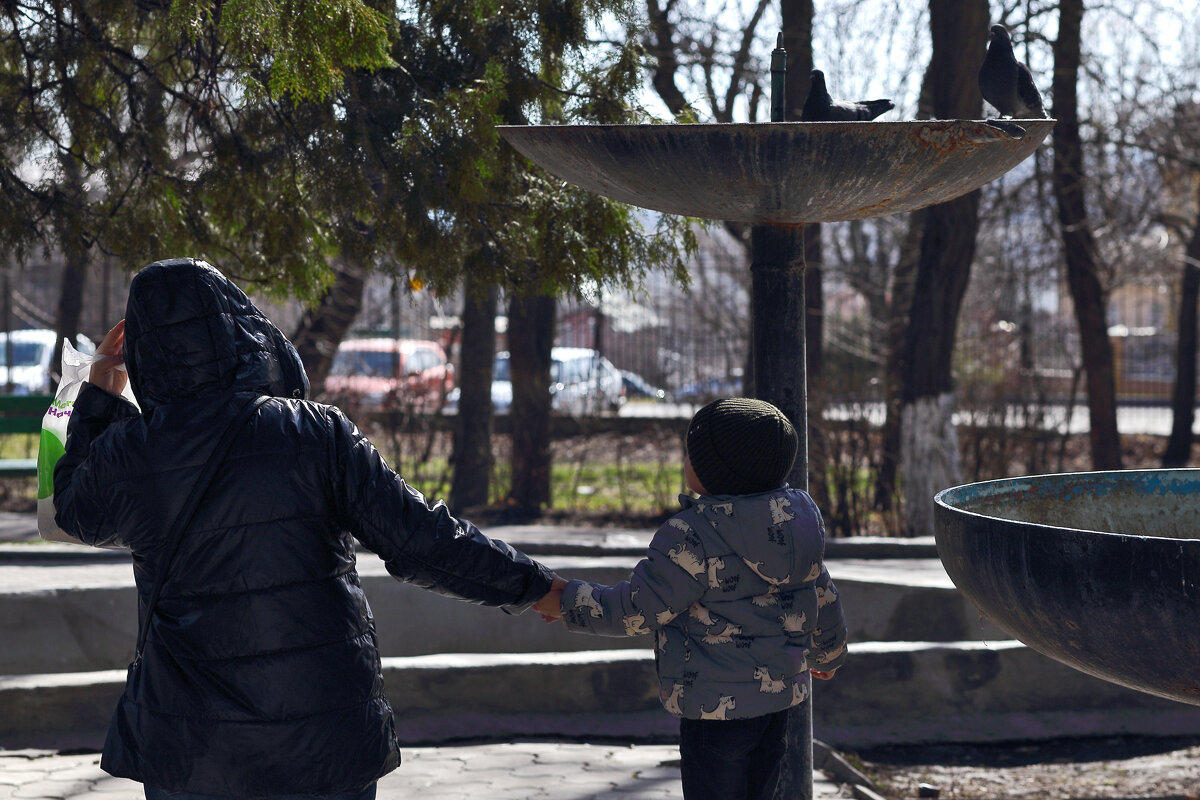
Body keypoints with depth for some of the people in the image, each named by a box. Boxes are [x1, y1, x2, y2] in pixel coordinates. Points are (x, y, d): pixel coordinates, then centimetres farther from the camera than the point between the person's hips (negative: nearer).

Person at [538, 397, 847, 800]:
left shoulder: (692, 537, -21)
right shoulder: (793, 520, 3)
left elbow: (633, 611, -16)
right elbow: (822, 597, 16)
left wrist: (567, 600, 0)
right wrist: (827, 655, 35)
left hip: (718, 706, -8)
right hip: (779, 694, 8)